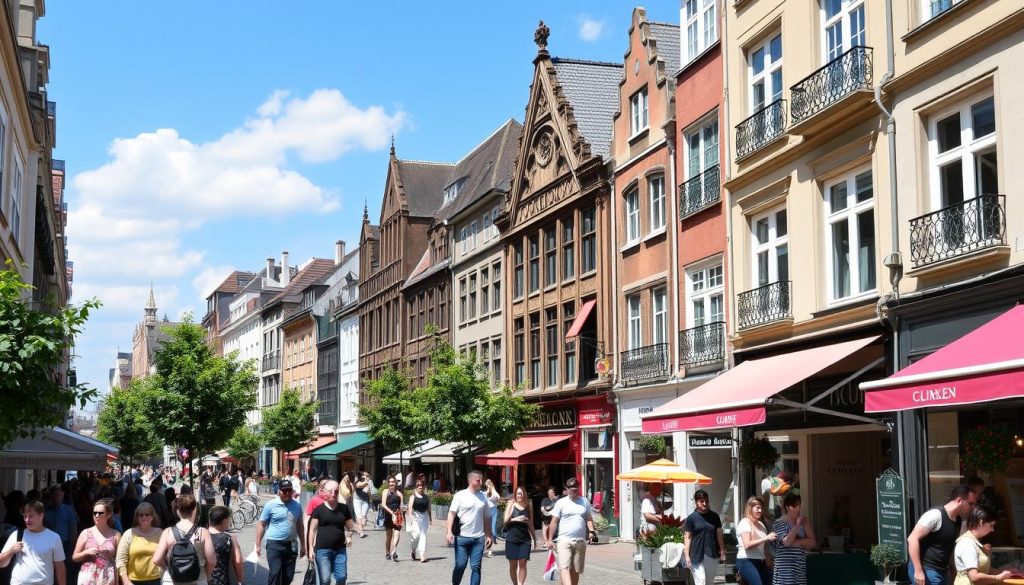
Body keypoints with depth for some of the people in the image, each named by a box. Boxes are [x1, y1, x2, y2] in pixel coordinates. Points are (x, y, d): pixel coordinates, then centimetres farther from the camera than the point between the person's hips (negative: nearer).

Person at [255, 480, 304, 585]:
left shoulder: (297, 506, 6)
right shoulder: (271, 505, -6)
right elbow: (261, 524, -2)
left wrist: (303, 545, 15)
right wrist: (258, 545, -4)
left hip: (291, 545, 4)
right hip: (274, 545, -4)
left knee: (289, 576, 7)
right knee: (275, 574, -10)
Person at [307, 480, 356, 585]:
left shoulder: (344, 508, 8)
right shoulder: (319, 509, 0)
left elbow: (350, 526, 17)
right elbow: (312, 530, 1)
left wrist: (349, 536, -2)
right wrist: (311, 548, -4)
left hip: (340, 549, 3)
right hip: (322, 549, -3)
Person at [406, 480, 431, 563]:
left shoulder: (426, 497, 13)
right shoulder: (413, 496, 2)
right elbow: (410, 507, -6)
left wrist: (430, 518, 14)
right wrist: (411, 517, -17)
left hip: (424, 516, 3)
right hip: (416, 516, -3)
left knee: (423, 535, -2)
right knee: (416, 534, -13)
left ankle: (422, 556, -6)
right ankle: (413, 552, 12)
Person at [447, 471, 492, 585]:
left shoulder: (483, 497, 9)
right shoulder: (460, 495, -3)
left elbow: (485, 518, 14)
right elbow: (452, 513, -6)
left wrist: (488, 535, 10)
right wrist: (449, 532, -16)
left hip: (478, 538, 3)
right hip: (462, 537, -3)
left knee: (476, 567, 2)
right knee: (460, 565, 2)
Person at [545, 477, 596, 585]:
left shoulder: (585, 502, 12)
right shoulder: (561, 503, 2)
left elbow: (589, 519, 15)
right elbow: (554, 521, 3)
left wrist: (591, 531, -5)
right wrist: (550, 539, -1)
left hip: (580, 540, 3)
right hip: (564, 540, -3)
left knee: (575, 571, 8)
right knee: (564, 567, -18)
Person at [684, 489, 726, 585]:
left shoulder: (714, 516, 9)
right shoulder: (691, 518, -1)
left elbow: (719, 534, 11)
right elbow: (687, 538, -2)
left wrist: (722, 551, 3)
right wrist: (687, 556, -9)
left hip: (712, 555, 4)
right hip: (697, 555, -4)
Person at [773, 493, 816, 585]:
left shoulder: (804, 521, 11)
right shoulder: (779, 523, -4)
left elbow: (812, 542, 3)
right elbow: (786, 542, -17)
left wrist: (795, 542, -8)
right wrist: (797, 525, -15)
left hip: (800, 566, 5)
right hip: (785, 567, -5)